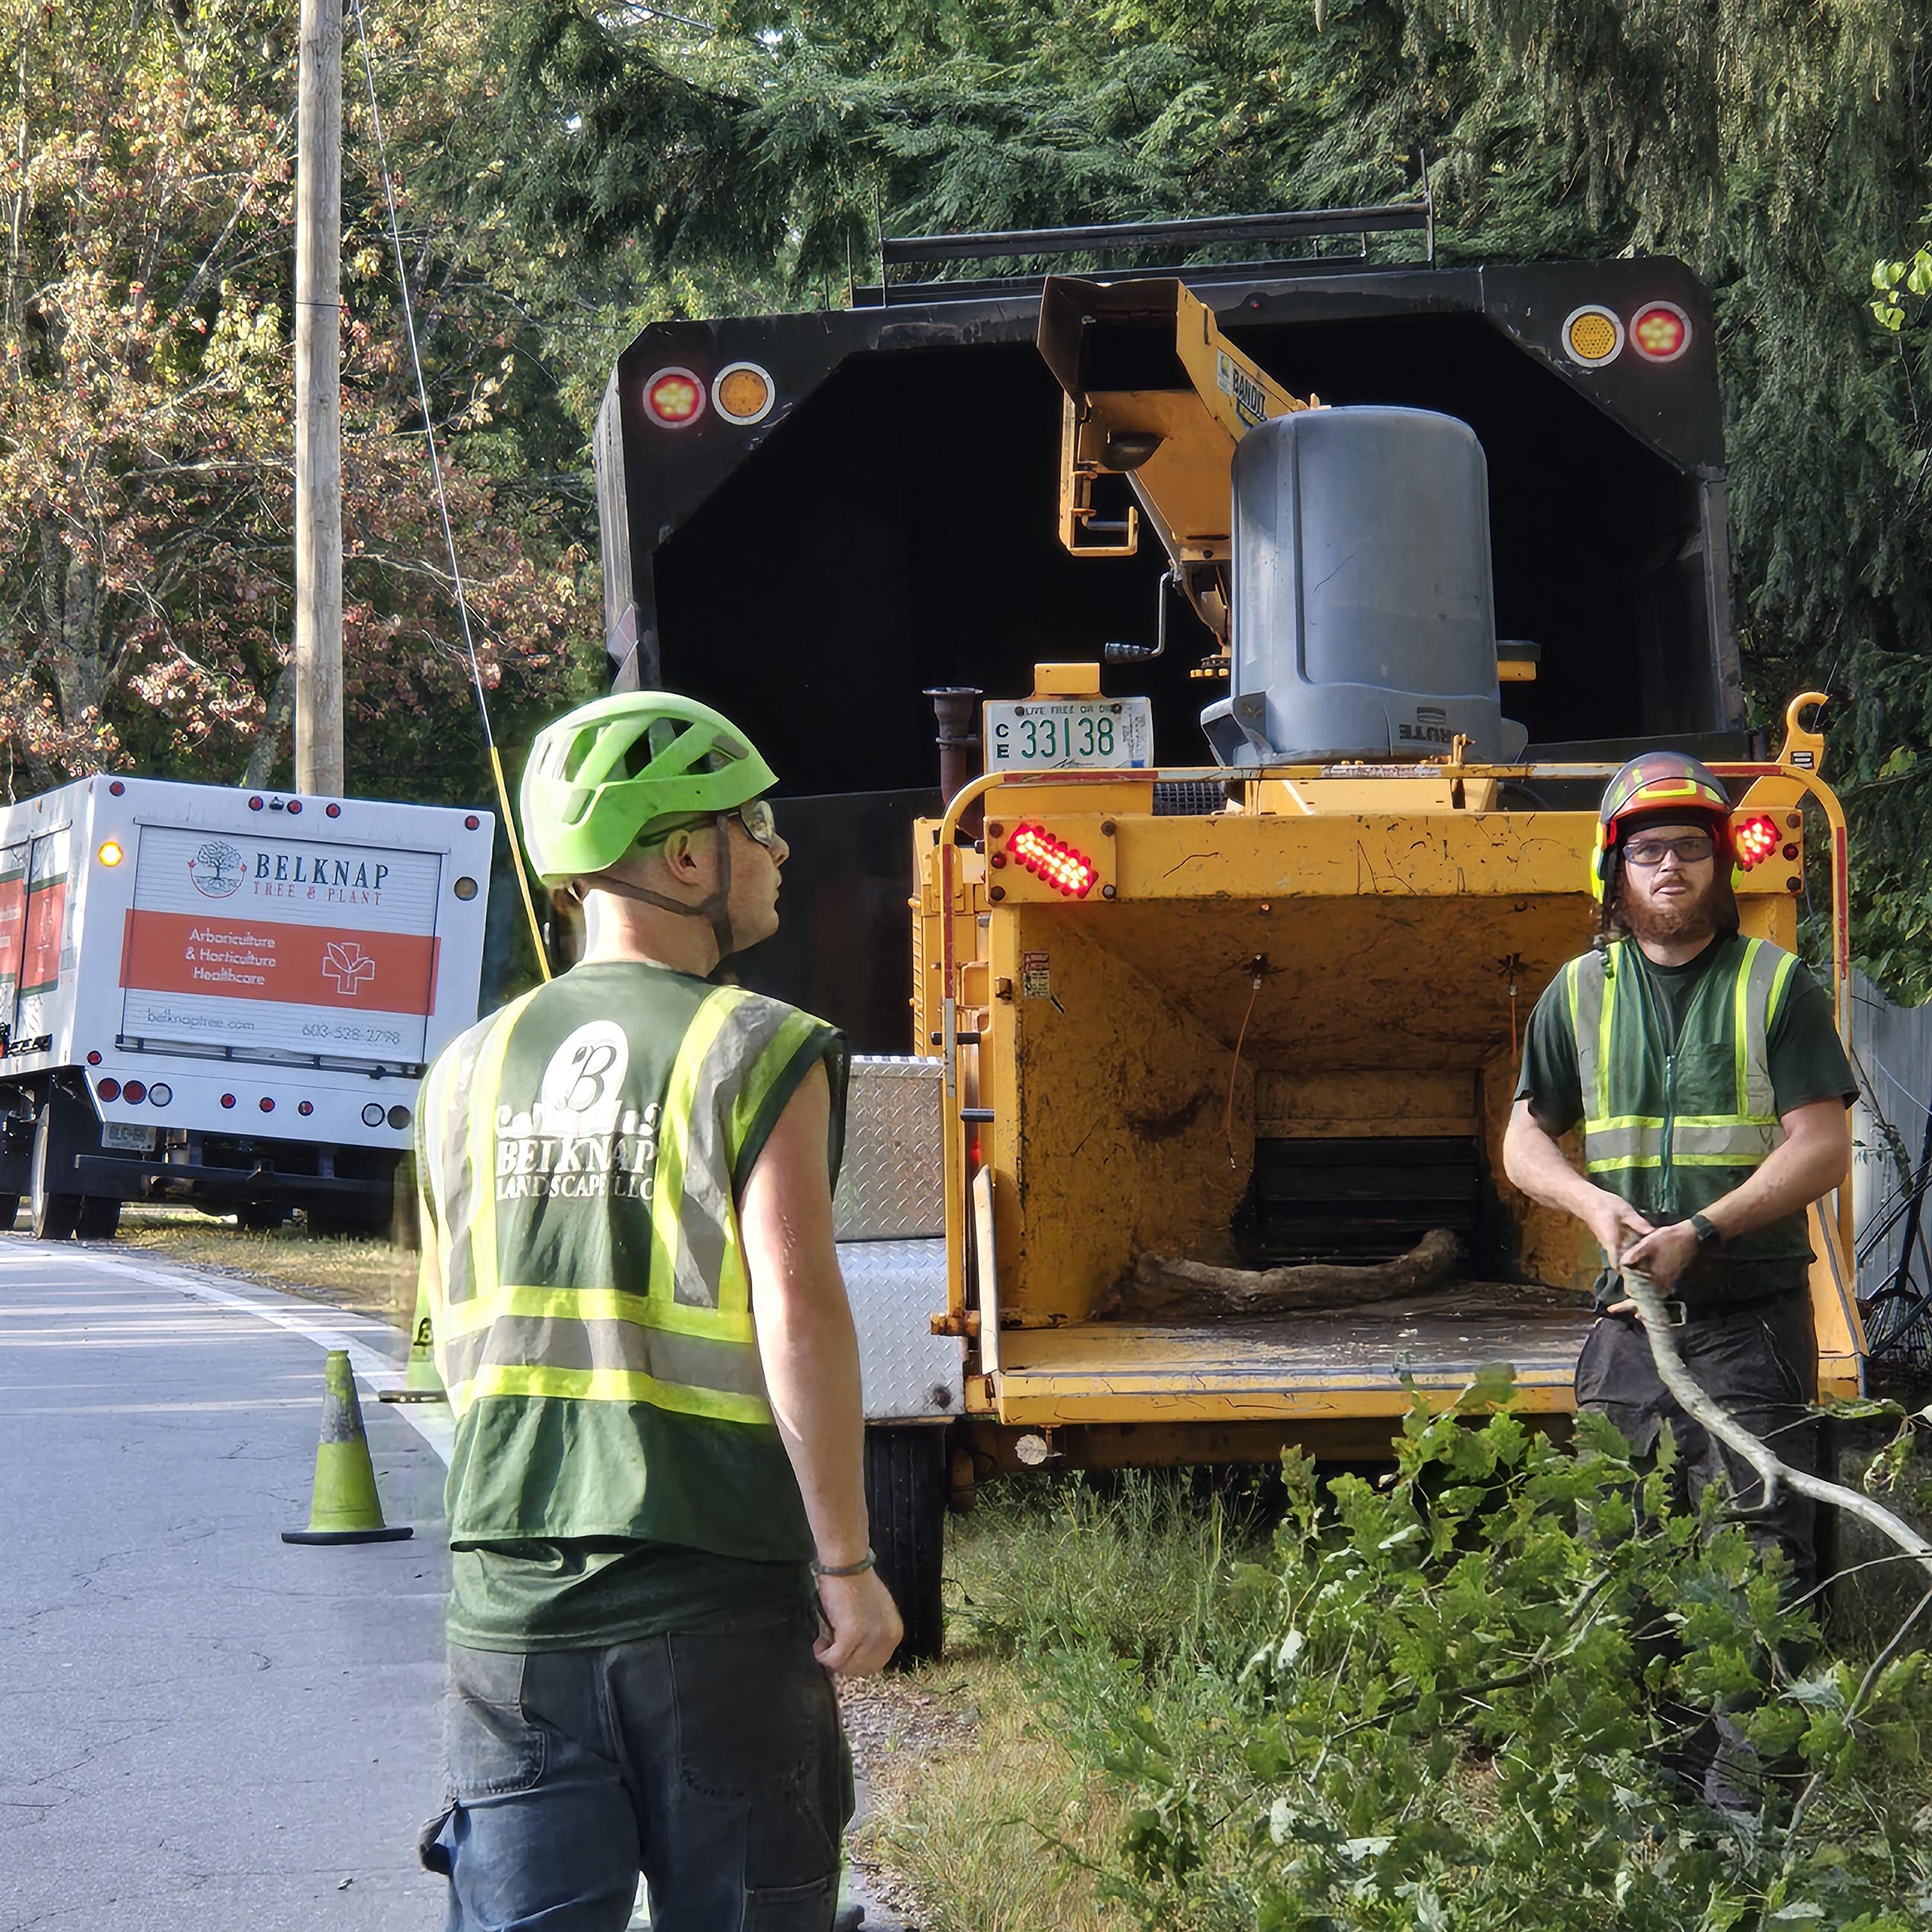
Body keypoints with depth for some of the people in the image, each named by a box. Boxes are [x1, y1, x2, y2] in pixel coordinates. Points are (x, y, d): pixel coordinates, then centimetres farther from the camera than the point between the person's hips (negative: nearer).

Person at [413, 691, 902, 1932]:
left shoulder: (470, 1071, 9)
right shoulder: (760, 1056, -8)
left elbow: (457, 1340, 14)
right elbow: (800, 1317, -16)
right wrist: (847, 1563, -11)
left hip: (512, 1596, 4)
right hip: (718, 1595, -4)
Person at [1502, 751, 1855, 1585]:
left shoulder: (1777, 985, 2)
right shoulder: (1579, 993, 12)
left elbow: (1822, 1149, -5)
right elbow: (1525, 1142, 14)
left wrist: (1699, 1232, -15)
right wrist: (1594, 1202, -8)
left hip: (1753, 1318, -3)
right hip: (1628, 1320, 3)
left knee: (1758, 1561, -8)